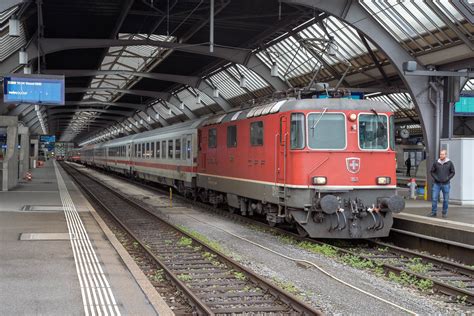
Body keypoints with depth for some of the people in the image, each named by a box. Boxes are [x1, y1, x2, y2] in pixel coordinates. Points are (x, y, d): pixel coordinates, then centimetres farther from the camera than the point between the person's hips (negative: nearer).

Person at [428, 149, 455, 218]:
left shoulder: (450, 163, -1)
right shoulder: (436, 163, 1)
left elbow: (452, 172, 4)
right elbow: (432, 171, 10)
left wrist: (447, 179, -8)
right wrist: (435, 178, -5)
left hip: (445, 184, -1)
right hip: (437, 184, 1)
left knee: (445, 199, 5)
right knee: (434, 198, -3)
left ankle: (445, 213, 16)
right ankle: (433, 212, 5)